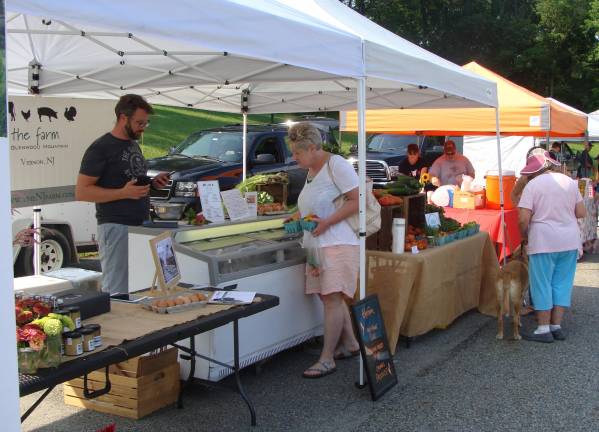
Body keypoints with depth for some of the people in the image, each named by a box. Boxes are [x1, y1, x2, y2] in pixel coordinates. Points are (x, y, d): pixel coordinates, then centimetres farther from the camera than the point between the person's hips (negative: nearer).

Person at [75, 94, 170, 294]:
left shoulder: (134, 144, 17)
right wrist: (123, 193, -20)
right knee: (117, 291, -5)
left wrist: (153, 182, 7)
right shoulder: (100, 148, -9)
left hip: (142, 225, 8)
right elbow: (81, 192, -12)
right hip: (116, 227, -8)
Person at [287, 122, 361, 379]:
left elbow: (356, 201, -14)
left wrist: (326, 222, -20)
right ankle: (350, 345, 27)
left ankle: (327, 360, -3)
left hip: (338, 243, -9)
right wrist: (296, 218, 12)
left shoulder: (336, 165, -9)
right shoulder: (311, 171, 18)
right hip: (317, 244, 9)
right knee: (330, 298, 12)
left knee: (332, 298, -8)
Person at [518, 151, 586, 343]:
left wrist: (525, 236, 3)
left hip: (544, 242, -5)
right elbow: (581, 213, 7)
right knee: (562, 283, 13)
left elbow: (523, 219, -15)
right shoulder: (569, 182, 6)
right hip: (569, 241, 5)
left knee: (542, 284, 4)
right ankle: (557, 326, 17)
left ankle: (543, 329, 7)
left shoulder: (532, 185, -9)